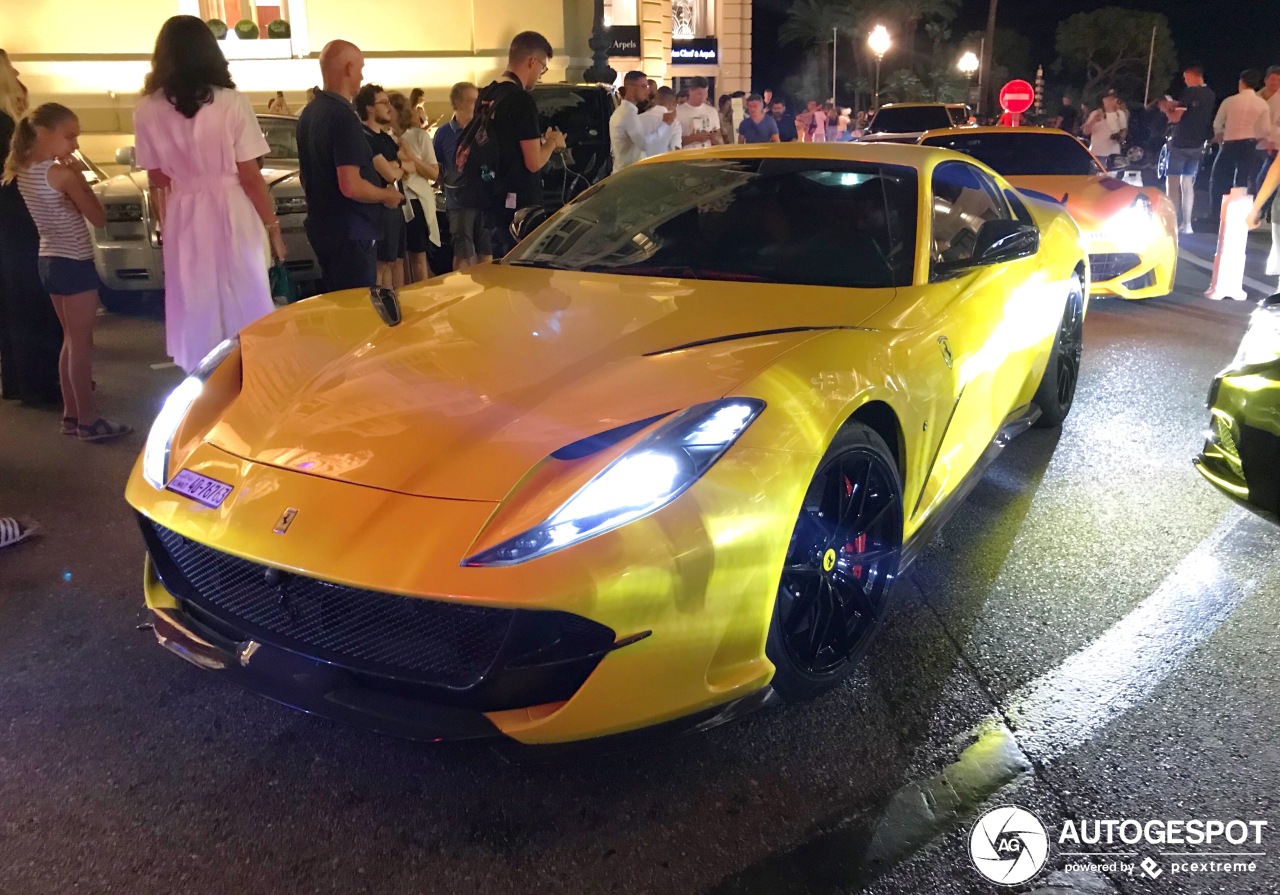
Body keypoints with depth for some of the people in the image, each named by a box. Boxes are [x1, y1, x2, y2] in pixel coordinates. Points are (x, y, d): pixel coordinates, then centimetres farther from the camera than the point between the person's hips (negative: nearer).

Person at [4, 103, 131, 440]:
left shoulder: (23, 170, 8)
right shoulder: (60, 173, -17)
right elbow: (99, 219, -13)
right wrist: (79, 177, -7)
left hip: (49, 260, 9)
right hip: (74, 263, -9)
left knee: (70, 341, 16)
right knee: (82, 344, -3)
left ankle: (71, 414, 22)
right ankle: (89, 421, 2)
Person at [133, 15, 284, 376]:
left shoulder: (148, 110, -1)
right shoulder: (231, 103, -9)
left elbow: (157, 182, 5)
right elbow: (250, 177, -8)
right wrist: (273, 226, 3)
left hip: (183, 219, 3)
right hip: (232, 214, -3)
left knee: (197, 308, 12)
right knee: (246, 305, 8)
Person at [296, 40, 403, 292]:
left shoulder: (309, 113, 11)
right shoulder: (344, 116, -18)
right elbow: (351, 186, -24)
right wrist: (386, 195, -8)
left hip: (321, 227, 10)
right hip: (349, 232, -10)